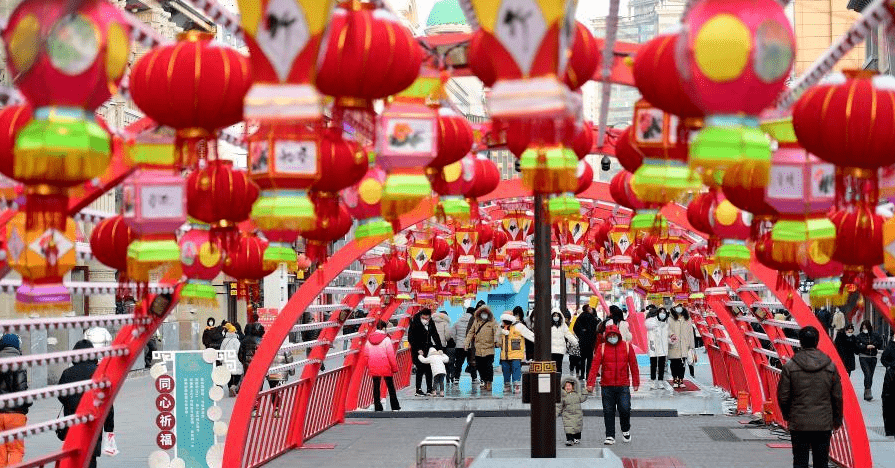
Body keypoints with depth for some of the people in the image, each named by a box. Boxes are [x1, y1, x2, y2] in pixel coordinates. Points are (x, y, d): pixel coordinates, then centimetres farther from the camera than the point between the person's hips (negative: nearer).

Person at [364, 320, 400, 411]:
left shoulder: (369, 339, 4)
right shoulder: (386, 339, -11)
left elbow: (366, 354, 9)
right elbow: (391, 355, -11)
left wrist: (368, 366, 19)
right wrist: (394, 367, -3)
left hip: (373, 368, 3)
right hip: (385, 366, -3)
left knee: (376, 387, 9)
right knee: (390, 387, 8)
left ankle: (377, 407, 7)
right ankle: (395, 407, 12)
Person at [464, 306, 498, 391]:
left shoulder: (492, 323, 4)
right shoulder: (476, 322, 14)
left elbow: (496, 331, -9)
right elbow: (471, 332, 17)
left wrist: (496, 341, -27)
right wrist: (467, 343, 10)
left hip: (489, 349, -4)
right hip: (478, 349, 4)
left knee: (489, 367, -10)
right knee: (480, 367, 6)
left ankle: (489, 383, -2)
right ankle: (484, 382, 20)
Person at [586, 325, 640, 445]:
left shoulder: (627, 346, 5)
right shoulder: (601, 348, 2)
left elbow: (633, 365, 8)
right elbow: (595, 365, -4)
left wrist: (636, 382, 6)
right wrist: (590, 383, -12)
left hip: (623, 385, 0)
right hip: (607, 386, 1)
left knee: (625, 409, -8)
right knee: (608, 412, 3)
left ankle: (626, 430, 19)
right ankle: (610, 436, 13)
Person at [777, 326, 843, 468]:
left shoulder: (790, 367, -6)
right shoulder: (830, 367, 0)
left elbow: (783, 396, -3)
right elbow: (837, 396, 5)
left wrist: (787, 415, 15)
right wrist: (837, 419, 18)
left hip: (798, 424, -1)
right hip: (823, 424, 1)